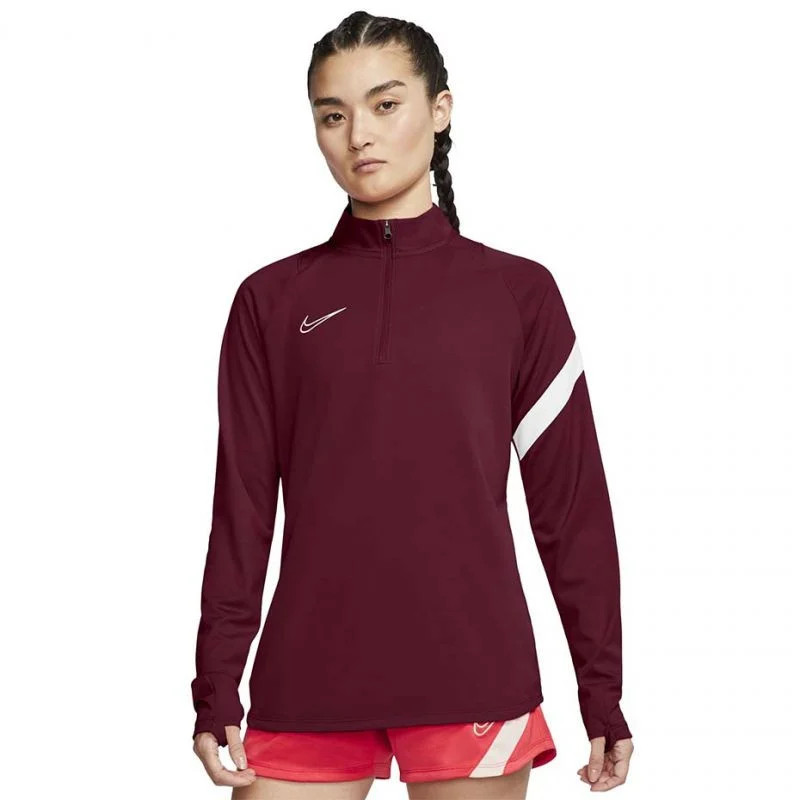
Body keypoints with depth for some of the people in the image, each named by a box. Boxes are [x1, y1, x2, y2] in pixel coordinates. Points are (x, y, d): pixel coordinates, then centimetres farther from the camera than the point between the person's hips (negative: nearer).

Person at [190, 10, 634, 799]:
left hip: (472, 678, -1)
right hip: (308, 683, 1)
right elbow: (242, 503, 6)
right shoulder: (273, 300, 7)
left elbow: (572, 501, 4)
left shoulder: (518, 292, 5)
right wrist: (216, 689, 2)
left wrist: (602, 692, 3)